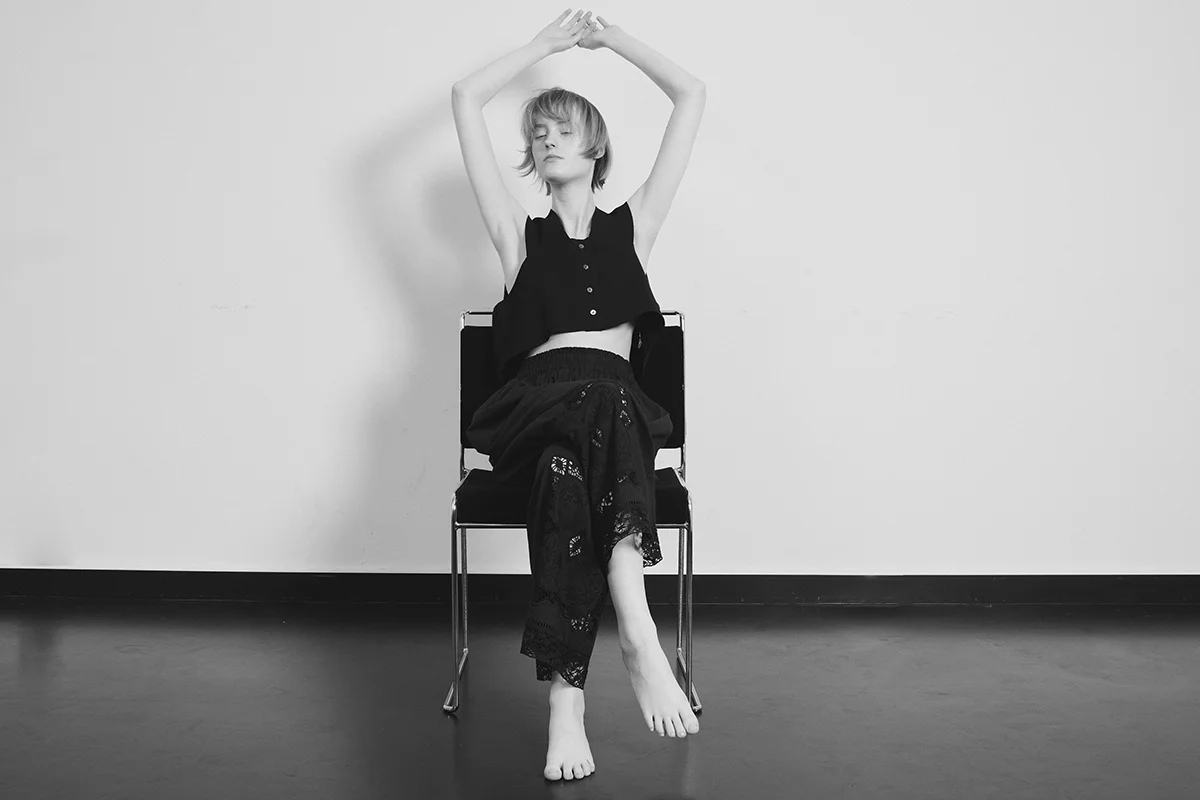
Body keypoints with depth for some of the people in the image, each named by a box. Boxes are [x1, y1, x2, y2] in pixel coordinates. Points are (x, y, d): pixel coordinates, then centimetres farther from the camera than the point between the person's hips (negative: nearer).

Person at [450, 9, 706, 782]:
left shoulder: (633, 224, 23)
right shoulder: (521, 234, 22)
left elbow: (692, 96, 24)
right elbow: (467, 100, 22)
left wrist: (611, 36, 34)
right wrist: (547, 43, 31)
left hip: (617, 403, 0)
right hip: (534, 404, 0)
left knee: (573, 464, -37)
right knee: (585, 424, -38)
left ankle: (567, 696, -46)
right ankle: (637, 631, -45)